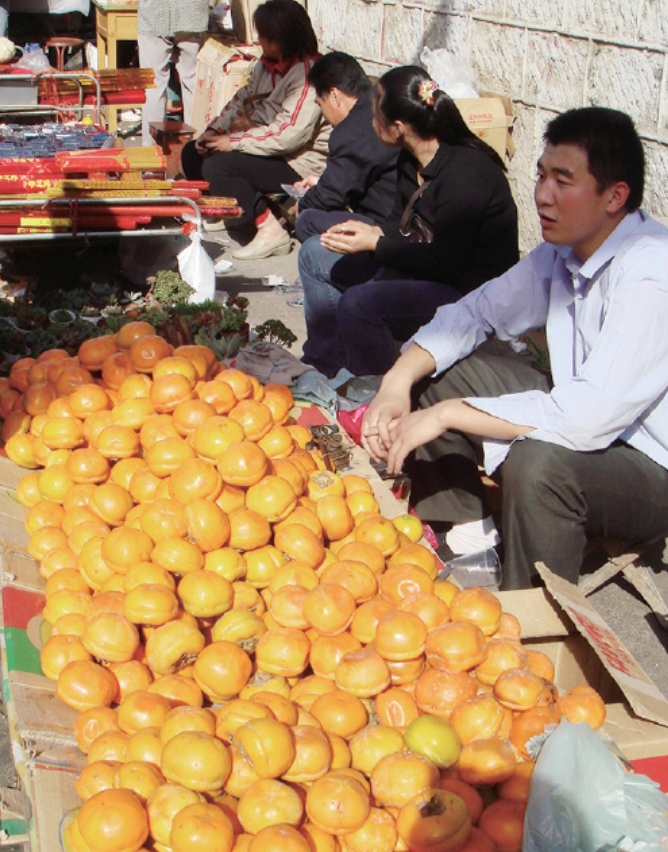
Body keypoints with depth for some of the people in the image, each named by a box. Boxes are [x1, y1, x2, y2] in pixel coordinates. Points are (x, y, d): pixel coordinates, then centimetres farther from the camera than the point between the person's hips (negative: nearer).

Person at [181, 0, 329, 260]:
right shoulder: (268, 64, 6)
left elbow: (290, 134, -29)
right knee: (193, 153, 8)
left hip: (300, 163, -10)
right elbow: (243, 98, 14)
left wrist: (233, 142, -22)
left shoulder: (308, 73, -22)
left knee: (217, 166, -26)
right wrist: (214, 130, -3)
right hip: (267, 148, 10)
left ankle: (271, 232, -19)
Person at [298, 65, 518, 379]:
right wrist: (373, 232, -8)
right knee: (315, 254, 14)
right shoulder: (410, 161, 2)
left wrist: (374, 244, -20)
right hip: (419, 270, 10)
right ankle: (323, 366, 24)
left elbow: (445, 263, -25)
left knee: (358, 303, -33)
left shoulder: (466, 172, -25)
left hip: (468, 292, -10)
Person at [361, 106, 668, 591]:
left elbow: (589, 416, -36)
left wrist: (447, 414, -29)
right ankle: (465, 531, 11)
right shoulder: (565, 249, -2)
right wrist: (399, 381, -12)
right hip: (588, 422, 8)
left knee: (537, 462, -38)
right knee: (444, 367, 4)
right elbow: (479, 311, 6)